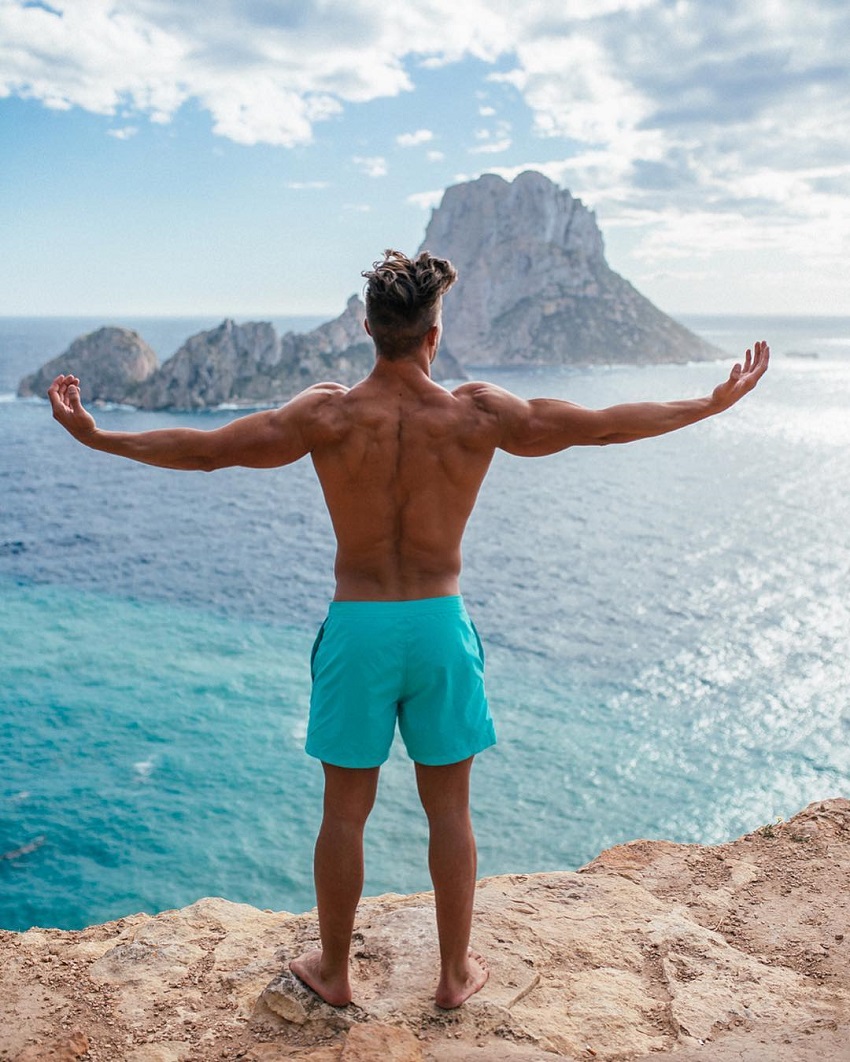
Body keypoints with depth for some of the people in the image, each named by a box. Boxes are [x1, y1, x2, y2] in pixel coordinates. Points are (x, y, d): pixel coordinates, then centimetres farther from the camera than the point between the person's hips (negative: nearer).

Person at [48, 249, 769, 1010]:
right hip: (441, 626, 0)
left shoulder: (328, 414, -11)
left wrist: (96, 436, 4)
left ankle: (333, 972, 31)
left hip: (356, 628, 0)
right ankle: (456, 972, 31)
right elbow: (604, 426, -4)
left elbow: (205, 449, -9)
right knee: (449, 811, 15)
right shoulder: (477, 414, -10)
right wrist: (716, 403, 7)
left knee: (345, 812, 14)